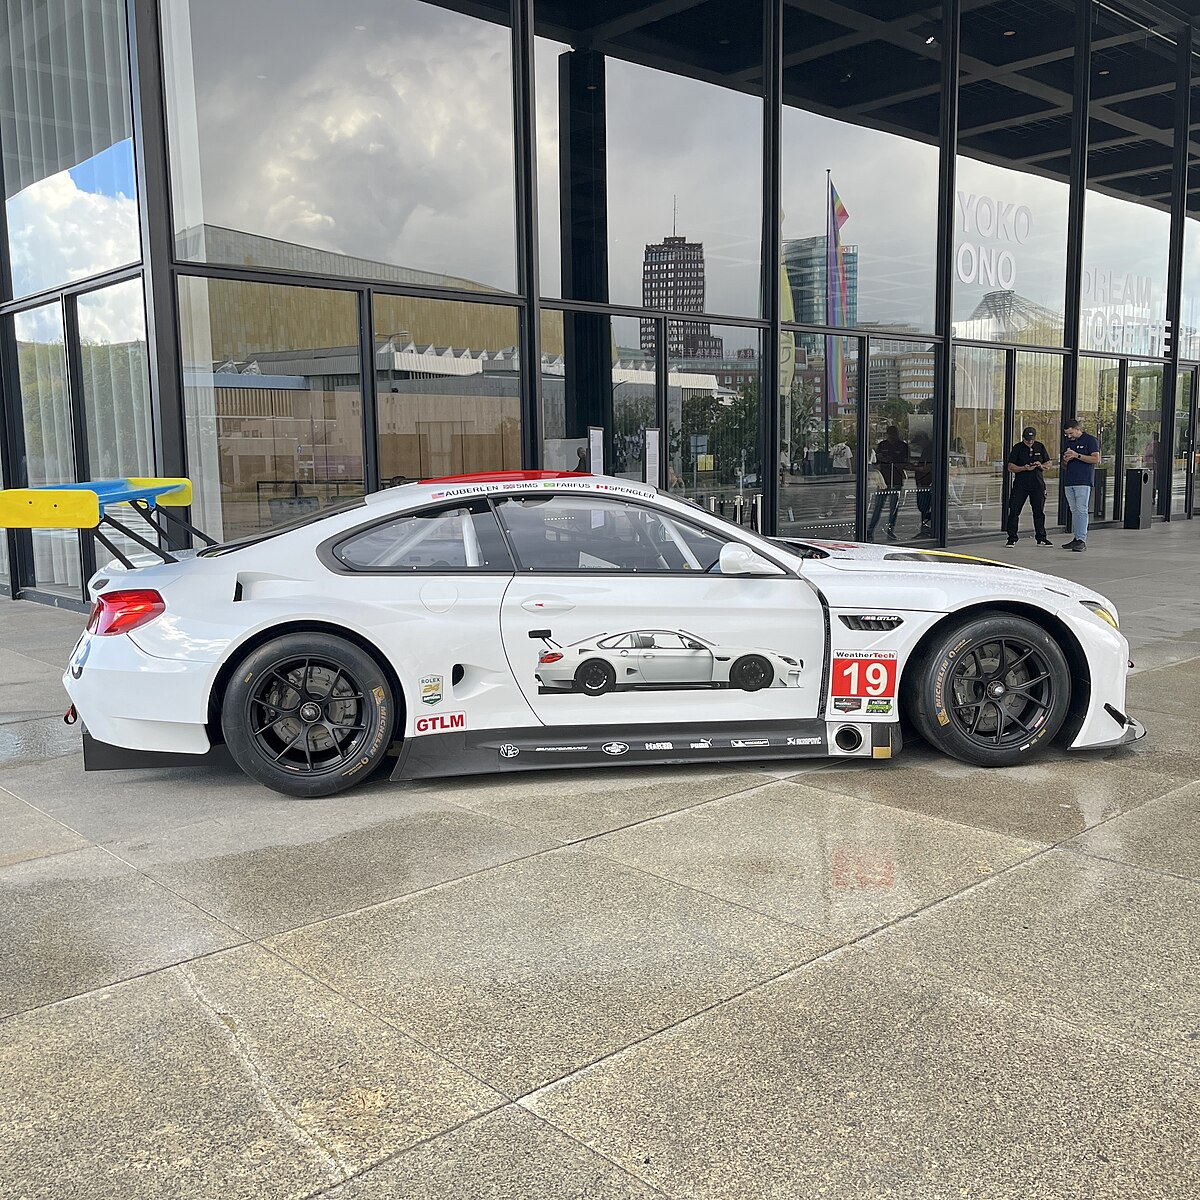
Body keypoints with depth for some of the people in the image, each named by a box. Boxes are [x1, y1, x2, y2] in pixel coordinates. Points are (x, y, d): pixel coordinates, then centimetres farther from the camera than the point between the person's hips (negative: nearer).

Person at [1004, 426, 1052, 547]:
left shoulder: (1040, 447, 8)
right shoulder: (1017, 448, -1)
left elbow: (1048, 464, 14)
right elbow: (1010, 467, -6)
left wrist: (1041, 466, -9)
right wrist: (1024, 468, -21)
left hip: (1037, 484, 3)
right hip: (1020, 484, -2)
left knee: (1039, 512, 7)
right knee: (1014, 511, -5)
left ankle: (1041, 538, 16)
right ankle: (1012, 538, 2)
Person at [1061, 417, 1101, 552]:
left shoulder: (1090, 440, -2)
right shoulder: (1067, 442, 19)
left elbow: (1096, 459, -11)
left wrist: (1077, 455, -14)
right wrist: (1065, 460, 1)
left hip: (1083, 481, -7)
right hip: (1069, 480, 7)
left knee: (1081, 510, -11)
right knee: (1074, 510, 8)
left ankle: (1082, 540, -13)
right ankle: (1076, 538, 11)